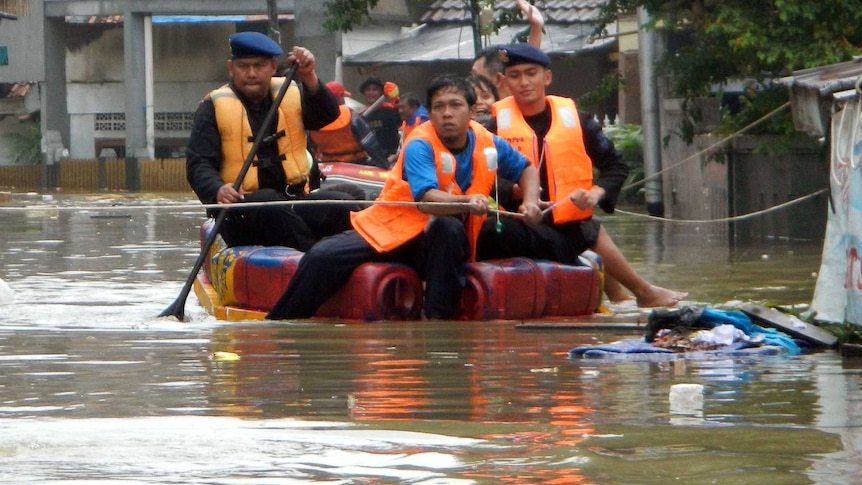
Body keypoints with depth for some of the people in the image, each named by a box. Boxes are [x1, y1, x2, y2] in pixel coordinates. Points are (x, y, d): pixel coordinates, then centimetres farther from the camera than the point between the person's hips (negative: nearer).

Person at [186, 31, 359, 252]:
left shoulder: (289, 94, 15)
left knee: (343, 206, -24)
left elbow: (327, 116, -2)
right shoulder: (215, 106, 5)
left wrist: (308, 77, -19)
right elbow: (199, 165, -3)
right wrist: (217, 190, -25)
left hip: (295, 202, 3)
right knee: (268, 204, -37)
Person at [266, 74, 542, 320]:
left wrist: (530, 202, -4)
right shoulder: (420, 145, -17)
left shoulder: (488, 144, -2)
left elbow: (526, 168, 18)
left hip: (441, 242, 2)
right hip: (391, 230, -2)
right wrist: (467, 202, -53)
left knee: (449, 229, -37)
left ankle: (438, 320, -33)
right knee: (321, 258, -23)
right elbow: (427, 199, -34)